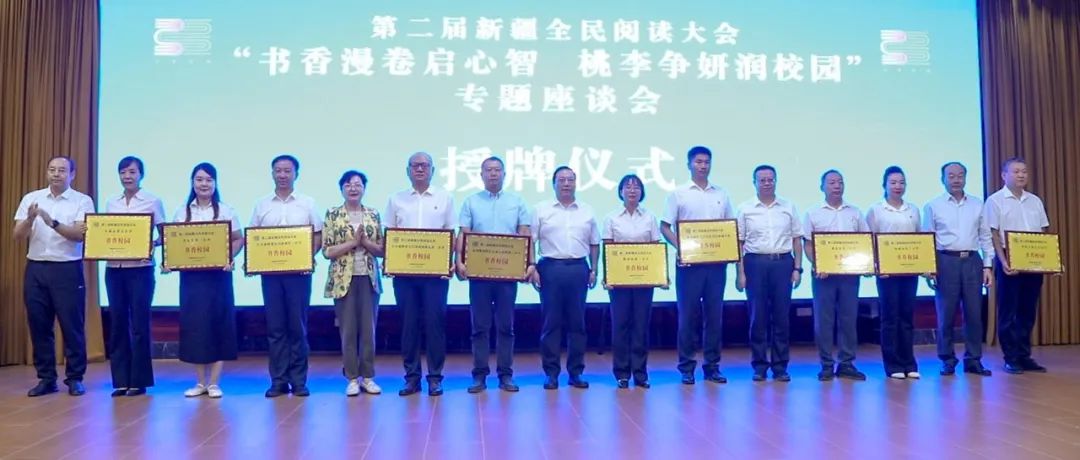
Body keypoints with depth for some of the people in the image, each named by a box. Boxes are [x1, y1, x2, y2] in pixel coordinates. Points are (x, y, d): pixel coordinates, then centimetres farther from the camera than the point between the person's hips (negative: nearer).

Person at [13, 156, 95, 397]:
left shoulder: (82, 201, -1)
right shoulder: (31, 198, 8)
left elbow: (79, 235, -12)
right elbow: (18, 235, 3)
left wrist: (53, 223, -27)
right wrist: (30, 219, -17)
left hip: (67, 269, -3)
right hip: (36, 268, 3)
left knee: (72, 324, 0)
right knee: (39, 324, 6)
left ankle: (75, 378, 10)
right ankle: (46, 378, 17)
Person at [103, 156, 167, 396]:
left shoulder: (153, 201, 1)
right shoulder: (111, 202, 12)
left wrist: (152, 245, -19)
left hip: (141, 268, -4)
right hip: (114, 268, 4)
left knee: (139, 324, -1)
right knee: (117, 323, 5)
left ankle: (139, 380, 8)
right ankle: (121, 380, 13)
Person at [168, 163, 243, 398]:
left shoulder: (226, 210, 2)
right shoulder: (182, 212, 8)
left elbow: (238, 240, 1)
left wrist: (229, 259, -17)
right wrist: (168, 262, -10)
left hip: (218, 274, -2)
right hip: (190, 275, 2)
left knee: (218, 324, 0)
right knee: (194, 325, 3)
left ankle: (214, 382, 8)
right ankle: (200, 382, 14)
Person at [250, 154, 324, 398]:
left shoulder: (307, 203, 6)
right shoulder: (262, 205, 10)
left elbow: (318, 236, 5)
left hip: (299, 271, -1)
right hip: (270, 271, 2)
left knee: (298, 326, 1)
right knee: (275, 326, 3)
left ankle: (299, 380, 8)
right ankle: (278, 380, 9)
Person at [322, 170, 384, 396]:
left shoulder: (373, 215, 7)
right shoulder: (333, 215, 0)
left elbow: (381, 249, 5)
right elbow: (327, 251, -6)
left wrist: (364, 241, -11)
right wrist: (352, 242, -13)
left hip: (369, 278, 2)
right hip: (344, 279, -2)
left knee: (369, 329, 5)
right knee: (348, 330, 3)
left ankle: (368, 376, 15)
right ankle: (352, 378, 12)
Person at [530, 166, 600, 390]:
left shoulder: (587, 212, 12)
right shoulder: (542, 210, 5)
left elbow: (594, 244, 15)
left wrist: (593, 270, 7)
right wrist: (532, 268, -5)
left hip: (578, 268, 2)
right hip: (550, 268, -2)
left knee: (577, 321, 5)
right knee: (551, 321, 0)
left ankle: (576, 371, 13)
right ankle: (551, 372, 8)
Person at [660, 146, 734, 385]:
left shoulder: (721, 194, 11)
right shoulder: (678, 194, 2)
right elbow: (665, 227, 0)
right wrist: (680, 248, -15)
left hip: (716, 262, 3)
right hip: (689, 262, -3)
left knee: (714, 314, 6)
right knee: (688, 314, 0)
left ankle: (712, 365, 15)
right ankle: (686, 366, 9)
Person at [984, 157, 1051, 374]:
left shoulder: (1035, 201, 13)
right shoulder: (995, 201, -3)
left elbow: (1044, 233, 14)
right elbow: (994, 235, -7)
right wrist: (1003, 262, -17)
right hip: (1009, 262, -5)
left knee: (1028, 312, 8)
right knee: (1009, 313, 0)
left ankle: (1024, 356, 15)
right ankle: (1011, 359, 5)